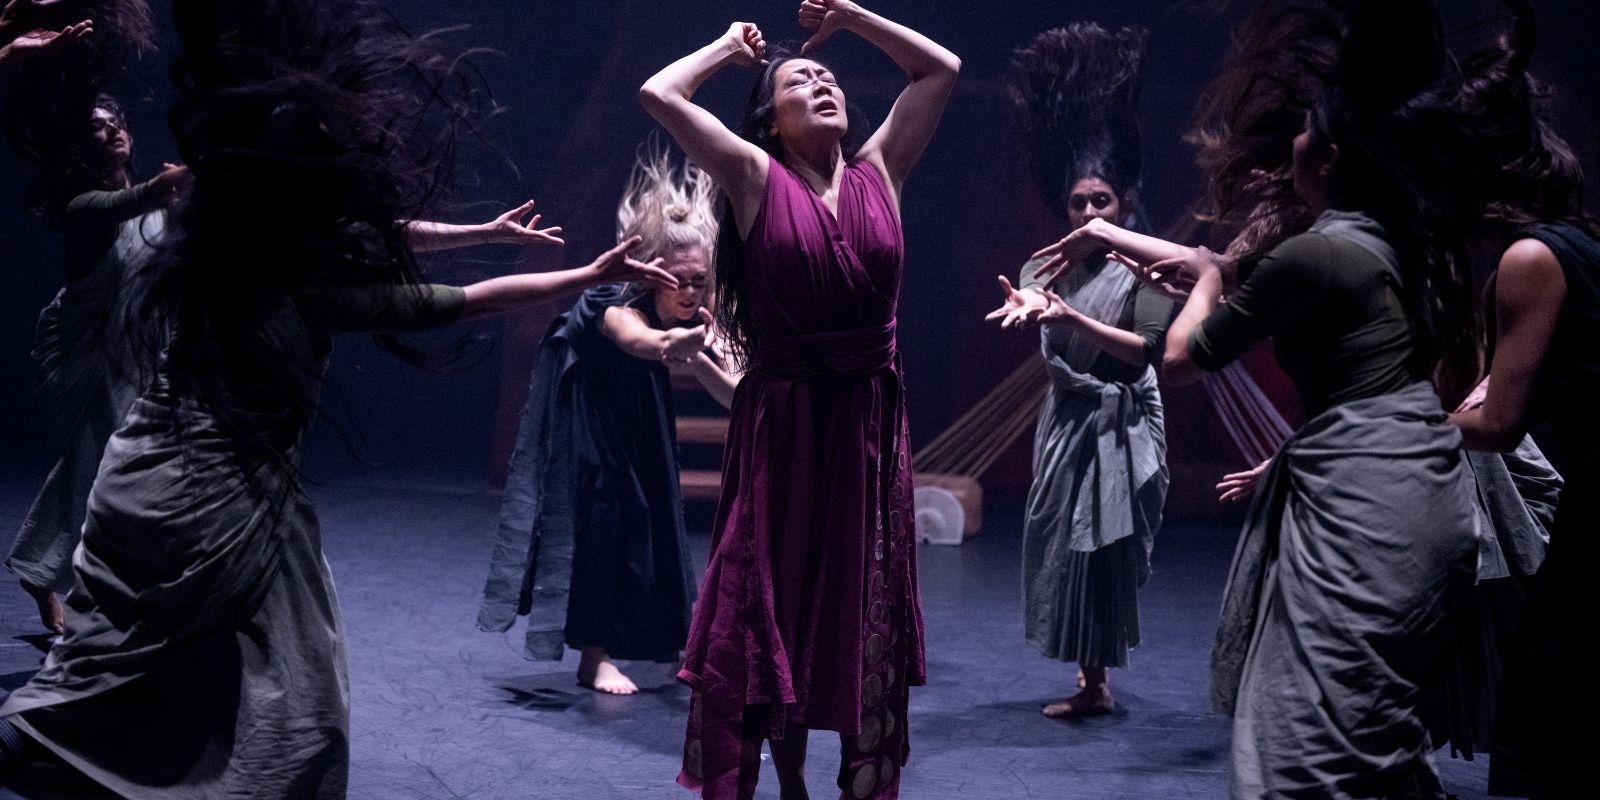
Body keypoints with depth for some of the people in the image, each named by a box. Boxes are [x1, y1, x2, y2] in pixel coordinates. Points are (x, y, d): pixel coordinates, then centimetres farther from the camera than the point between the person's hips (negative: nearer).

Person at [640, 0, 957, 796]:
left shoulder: (878, 171, 8)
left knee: (863, 617, 9)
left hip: (868, 423, 3)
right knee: (765, 610, 3)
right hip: (779, 422, -3)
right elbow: (658, 93, -9)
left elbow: (941, 68, 14)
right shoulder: (756, 177, -1)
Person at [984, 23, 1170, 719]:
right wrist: (1026, 304, -36)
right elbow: (1030, 294, -11)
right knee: (1062, 548, 8)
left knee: (1102, 552, -6)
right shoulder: (1057, 265, 10)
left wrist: (1071, 316, -24)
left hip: (1120, 422, -6)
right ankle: (1090, 681, 18)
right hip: (1068, 418, 6)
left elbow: (1147, 347, -14)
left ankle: (1097, 680, 2)